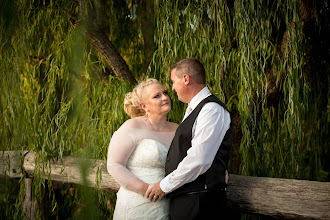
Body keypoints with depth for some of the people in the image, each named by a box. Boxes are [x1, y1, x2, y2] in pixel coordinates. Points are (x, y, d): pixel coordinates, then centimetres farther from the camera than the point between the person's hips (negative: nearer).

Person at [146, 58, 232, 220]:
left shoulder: (212, 110, -14)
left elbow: (198, 161, -21)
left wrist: (164, 186, -13)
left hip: (199, 203, -9)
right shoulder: (192, 109, 18)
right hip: (183, 200, 9)